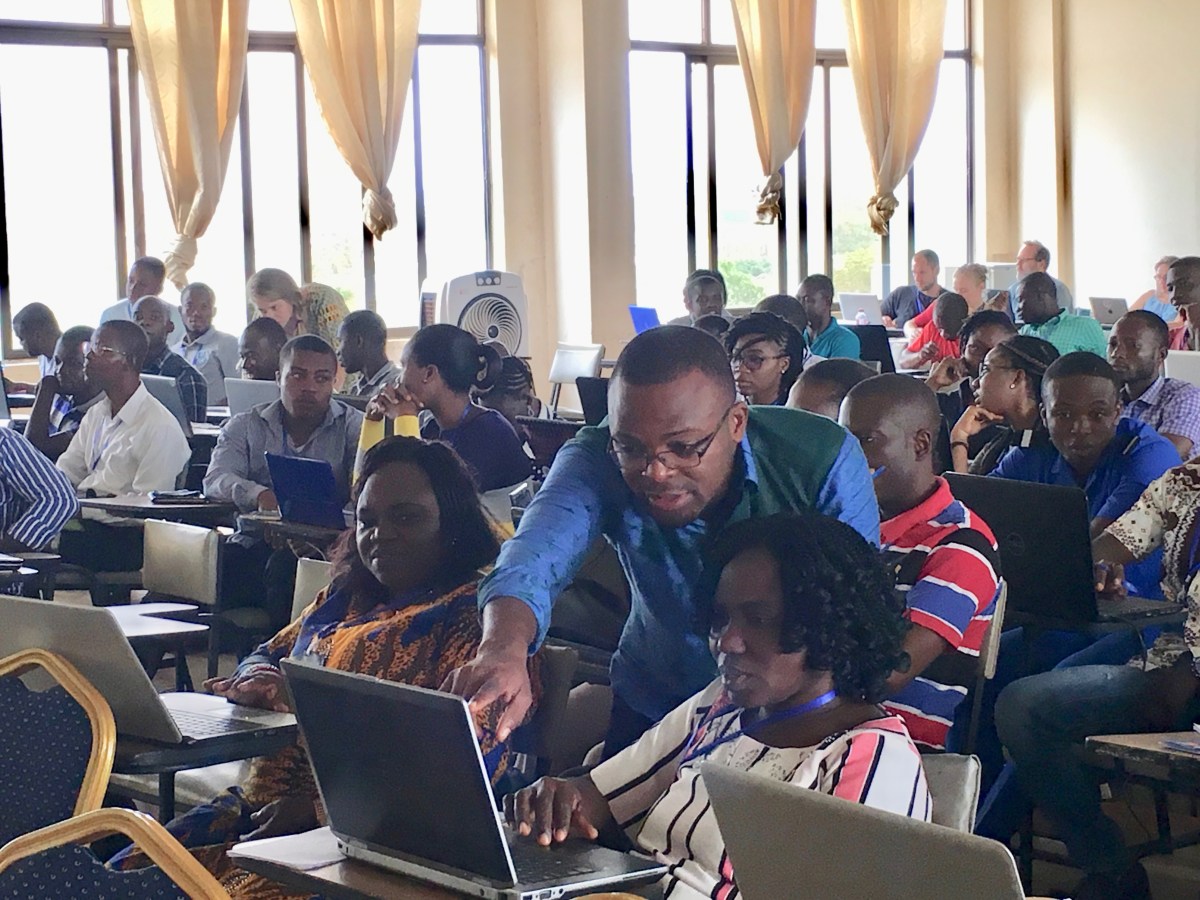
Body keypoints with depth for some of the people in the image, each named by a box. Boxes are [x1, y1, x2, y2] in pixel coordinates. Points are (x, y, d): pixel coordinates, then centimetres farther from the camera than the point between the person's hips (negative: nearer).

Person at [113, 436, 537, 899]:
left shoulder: (474, 618, -6)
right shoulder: (342, 598, 21)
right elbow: (267, 654, 31)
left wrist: (318, 809, -21)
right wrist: (258, 681, 3)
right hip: (258, 807, 8)